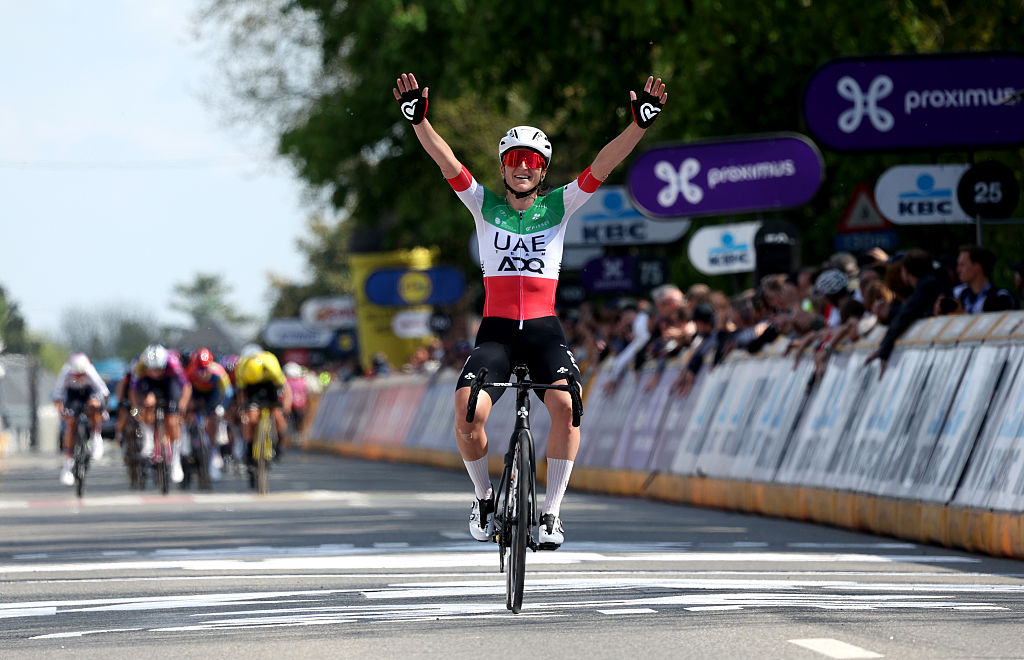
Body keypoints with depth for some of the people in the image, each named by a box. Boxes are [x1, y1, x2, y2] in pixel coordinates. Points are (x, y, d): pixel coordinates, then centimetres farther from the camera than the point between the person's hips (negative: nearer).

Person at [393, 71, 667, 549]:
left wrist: (641, 123, -15)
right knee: (467, 413, -23)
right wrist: (419, 120, -18)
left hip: (544, 329, 0)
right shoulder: (484, 205, 9)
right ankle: (484, 496, 5)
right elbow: (447, 162, -4)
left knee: (564, 404, -27)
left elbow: (603, 165, -2)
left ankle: (551, 510, -13)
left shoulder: (559, 206, 9)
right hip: (496, 330, 0)